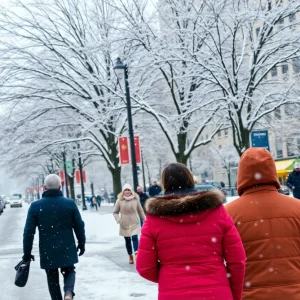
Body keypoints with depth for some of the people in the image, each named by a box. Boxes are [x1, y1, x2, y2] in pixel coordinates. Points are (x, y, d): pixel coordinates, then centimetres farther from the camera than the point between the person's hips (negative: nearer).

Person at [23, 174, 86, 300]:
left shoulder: (35, 206, -6)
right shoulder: (70, 203, -5)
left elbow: (29, 231, -6)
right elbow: (79, 226, 0)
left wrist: (27, 252, 3)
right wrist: (81, 243, 16)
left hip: (47, 251, 0)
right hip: (67, 248, 0)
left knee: (52, 279, 14)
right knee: (69, 271, 20)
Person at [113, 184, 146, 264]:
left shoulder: (135, 199, -4)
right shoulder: (120, 200, -6)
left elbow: (140, 210, 7)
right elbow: (115, 212, 4)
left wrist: (144, 220, 10)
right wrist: (118, 220, -12)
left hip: (135, 223, -1)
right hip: (125, 224, 1)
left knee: (135, 237, -20)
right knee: (127, 240, 10)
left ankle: (136, 254, -29)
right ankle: (130, 256, 25)